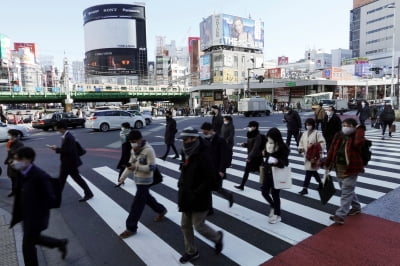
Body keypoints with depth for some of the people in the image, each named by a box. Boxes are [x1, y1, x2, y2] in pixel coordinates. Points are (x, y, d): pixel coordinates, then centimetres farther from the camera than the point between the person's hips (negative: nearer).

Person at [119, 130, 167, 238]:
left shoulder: (148, 150, -22)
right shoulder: (134, 150, 4)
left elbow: (152, 167, -23)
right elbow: (130, 165, 11)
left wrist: (137, 167, -30)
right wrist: (123, 176, 2)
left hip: (145, 181, -9)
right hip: (137, 180, 9)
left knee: (137, 205, -2)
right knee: (147, 198, 25)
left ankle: (131, 228, 11)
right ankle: (161, 210, 47)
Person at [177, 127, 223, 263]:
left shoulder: (203, 156, -22)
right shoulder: (187, 154, 5)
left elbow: (210, 179, -24)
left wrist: (195, 194, -23)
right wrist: (181, 186, 6)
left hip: (199, 200, -8)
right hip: (187, 198, 8)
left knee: (199, 226, 4)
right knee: (185, 225, 15)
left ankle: (217, 237, 34)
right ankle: (191, 252, 35)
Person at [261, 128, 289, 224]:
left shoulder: (283, 148, -18)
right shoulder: (268, 145, -1)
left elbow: (285, 163, -20)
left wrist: (277, 161, -39)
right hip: (268, 173, 6)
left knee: (275, 194, 5)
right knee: (264, 192, 10)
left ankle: (277, 215, 26)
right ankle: (273, 206, 40)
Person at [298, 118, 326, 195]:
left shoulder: (317, 133, -10)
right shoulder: (304, 134, 10)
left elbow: (322, 144, -16)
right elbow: (301, 142, 16)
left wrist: (318, 152, -26)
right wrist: (300, 148, -3)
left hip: (314, 156, -7)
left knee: (309, 171, -8)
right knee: (313, 171, 18)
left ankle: (305, 188, -2)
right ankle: (320, 183, 40)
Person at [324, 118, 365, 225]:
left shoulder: (356, 137, -11)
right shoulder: (338, 136, 5)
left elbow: (358, 142, -37)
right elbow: (332, 150, 9)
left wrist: (360, 129, -24)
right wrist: (327, 163, 10)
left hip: (351, 169, -7)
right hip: (339, 168, 7)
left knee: (346, 192, -5)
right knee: (348, 190, 21)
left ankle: (340, 215, -4)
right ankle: (356, 207, 42)